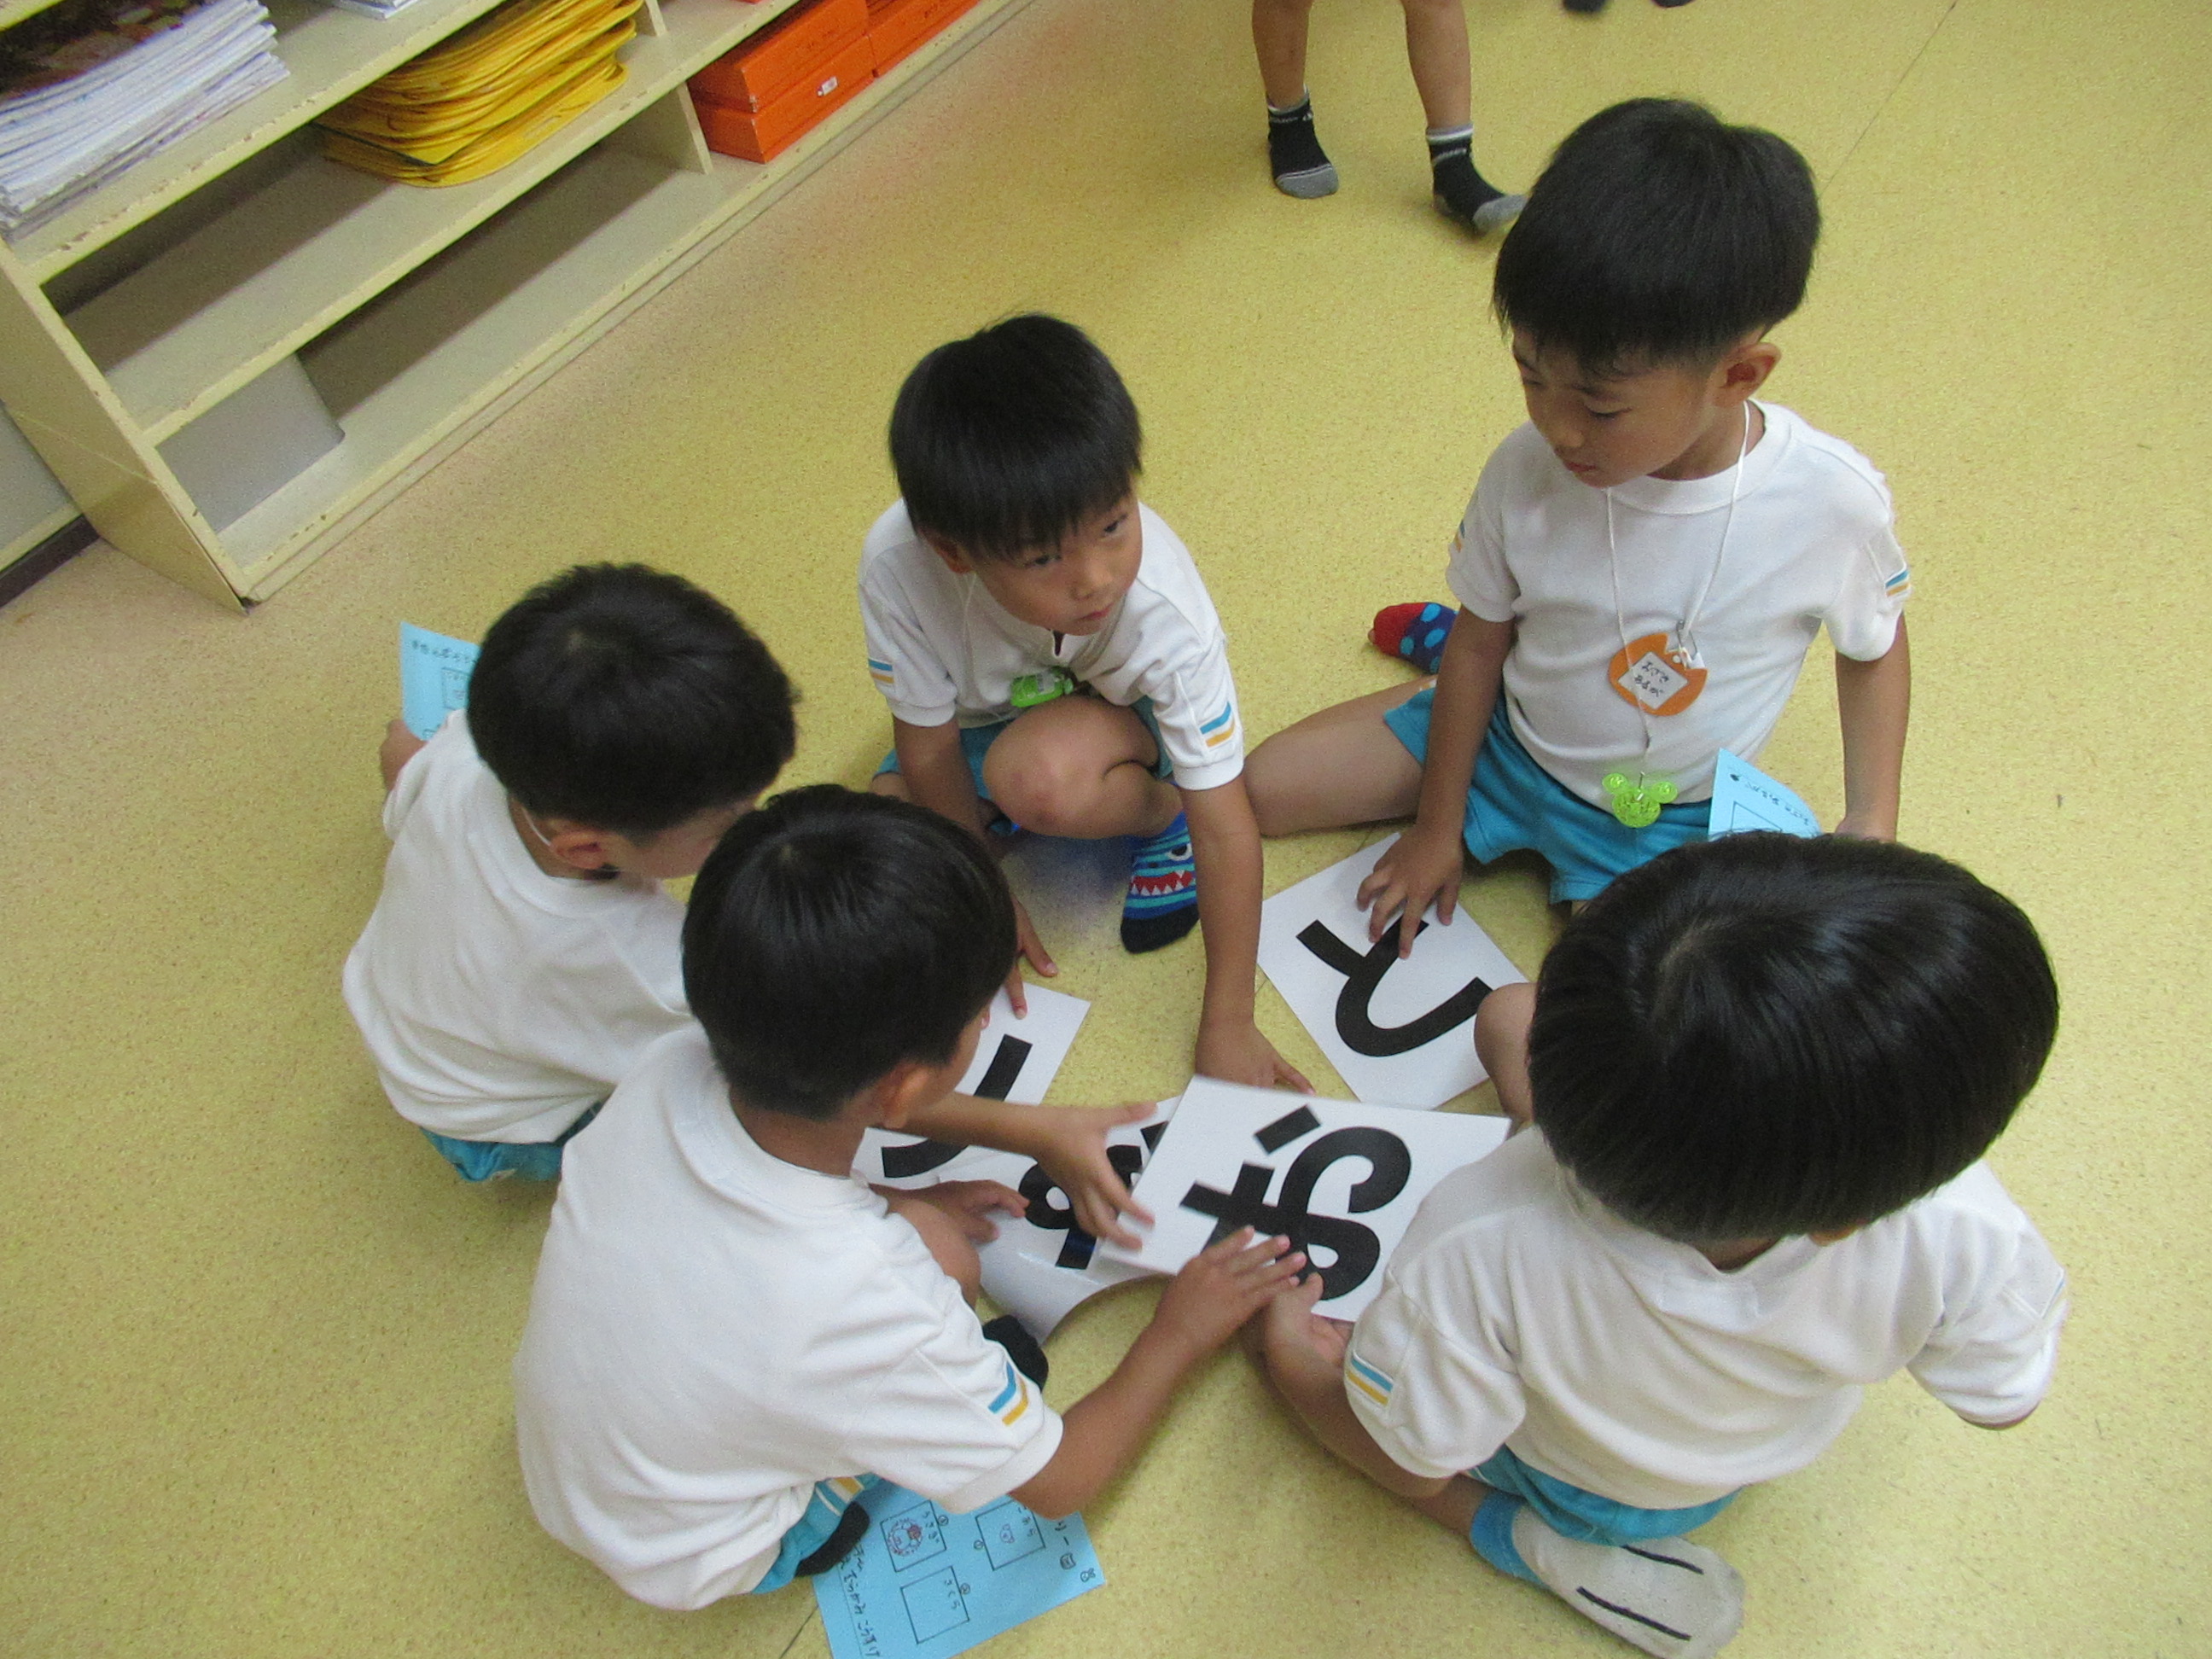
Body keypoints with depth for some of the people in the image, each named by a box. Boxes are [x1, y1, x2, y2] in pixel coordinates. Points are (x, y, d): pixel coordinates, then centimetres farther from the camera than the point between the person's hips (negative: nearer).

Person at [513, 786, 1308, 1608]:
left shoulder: (670, 1066, -26)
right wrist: (1177, 1336, -6)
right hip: (681, 1564, -4)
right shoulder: (863, 1303, -39)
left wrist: (902, 1206, 2)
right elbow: (1060, 1478, -19)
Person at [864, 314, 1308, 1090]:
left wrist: (1227, 1024, -27)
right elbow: (929, 745, -17)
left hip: (1121, 717, -2)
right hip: (985, 720, 3)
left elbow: (1228, 831, -30)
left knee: (1043, 772, -37)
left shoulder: (1164, 611, -37)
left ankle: (1163, 813, -5)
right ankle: (1001, 819, 13)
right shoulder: (896, 562, -33)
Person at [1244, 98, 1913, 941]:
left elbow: (1874, 647, -3)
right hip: (1504, 742, 2)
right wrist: (1436, 825, 0)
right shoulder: (1526, 470, -22)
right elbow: (1484, 637, -6)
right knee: (1263, 786, 1)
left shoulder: (1833, 500, -25)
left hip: (1668, 822, -1)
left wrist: (1871, 825, -9)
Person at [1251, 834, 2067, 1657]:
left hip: (1555, 1474, -2)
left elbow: (1416, 1462, -25)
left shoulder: (1480, 1244, -46)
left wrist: (1301, 1357, -5)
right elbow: (2003, 1398, -14)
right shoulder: (1963, 1235, -40)